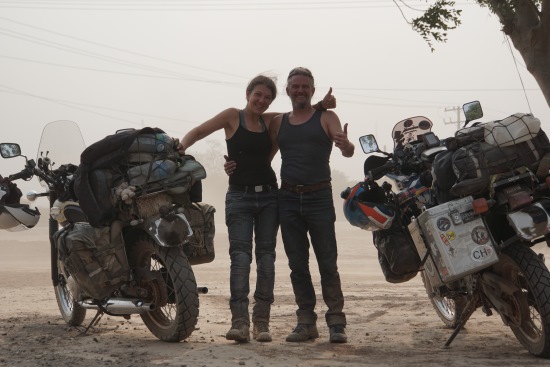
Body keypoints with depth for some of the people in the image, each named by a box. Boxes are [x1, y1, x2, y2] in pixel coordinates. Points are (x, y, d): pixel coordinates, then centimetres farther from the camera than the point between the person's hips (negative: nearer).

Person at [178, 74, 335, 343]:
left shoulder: (270, 120, 12)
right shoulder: (233, 116, 2)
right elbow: (199, 131, -1)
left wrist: (321, 105, 3)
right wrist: (182, 145, -20)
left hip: (268, 196, 4)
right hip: (239, 196, -4)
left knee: (266, 255, 0)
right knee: (240, 255, -13)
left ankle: (261, 322, 1)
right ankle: (239, 321, -19)